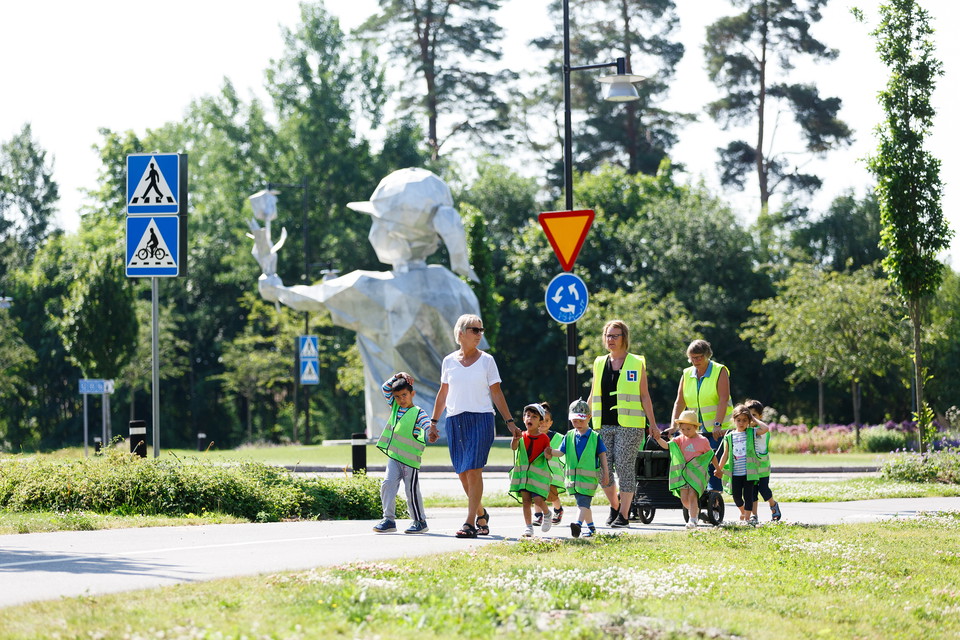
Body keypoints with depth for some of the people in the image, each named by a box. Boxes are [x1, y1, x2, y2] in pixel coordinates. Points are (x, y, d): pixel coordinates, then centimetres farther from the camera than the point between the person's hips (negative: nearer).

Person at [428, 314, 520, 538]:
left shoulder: (486, 360, 3)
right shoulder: (449, 362, 9)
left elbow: (496, 393, 5)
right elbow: (443, 394, 17)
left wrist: (509, 422, 1)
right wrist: (433, 423, 16)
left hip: (481, 419, -3)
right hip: (455, 421, 3)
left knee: (473, 470, -13)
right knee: (462, 473, 5)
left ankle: (470, 523, -14)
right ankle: (481, 514, 26)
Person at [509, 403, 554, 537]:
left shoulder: (544, 438, 0)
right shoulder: (522, 436, 7)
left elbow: (548, 457, 3)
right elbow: (514, 447, -11)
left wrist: (548, 454, -21)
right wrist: (515, 439, -32)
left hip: (538, 473, -3)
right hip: (523, 472, 3)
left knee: (537, 499, -14)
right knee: (526, 500, 0)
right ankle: (528, 527, 6)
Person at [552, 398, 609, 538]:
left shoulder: (595, 437, 0)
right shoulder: (569, 436, 9)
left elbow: (602, 455, 4)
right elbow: (561, 452, 6)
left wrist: (605, 473, 3)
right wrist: (550, 451, -13)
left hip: (589, 476, -5)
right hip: (573, 476, 5)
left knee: (584, 502, -17)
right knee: (582, 503, 11)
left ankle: (578, 524, -31)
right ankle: (591, 527, 21)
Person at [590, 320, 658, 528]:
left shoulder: (636, 363, 3)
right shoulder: (599, 363, 14)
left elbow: (644, 396, 3)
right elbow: (593, 396, 19)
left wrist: (653, 425, -2)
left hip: (629, 426, -4)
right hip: (603, 425, 4)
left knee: (624, 466, -8)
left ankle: (624, 514, -2)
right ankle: (614, 505, 22)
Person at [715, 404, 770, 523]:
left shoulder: (752, 433, 1)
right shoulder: (729, 437, 6)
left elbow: (765, 429, -16)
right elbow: (726, 455, 11)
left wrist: (755, 420, -5)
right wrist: (719, 469, 10)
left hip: (749, 472, -2)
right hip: (735, 473, 2)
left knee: (748, 495, -3)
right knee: (736, 496, 6)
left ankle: (747, 517, 3)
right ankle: (743, 511, 33)